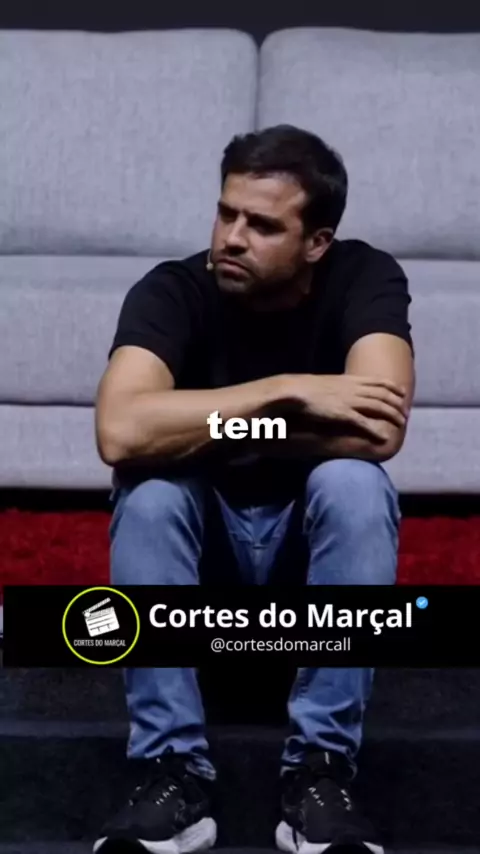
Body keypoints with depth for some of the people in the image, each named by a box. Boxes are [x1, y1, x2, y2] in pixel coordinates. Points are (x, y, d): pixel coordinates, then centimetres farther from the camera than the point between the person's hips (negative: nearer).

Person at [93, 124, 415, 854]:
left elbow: (378, 432, -35)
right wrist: (289, 392, -37)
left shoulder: (365, 278, -19)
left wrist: (205, 425, -29)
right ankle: (175, 770, -26)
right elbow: (120, 431, -38)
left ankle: (320, 769, -25)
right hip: (202, 533, 0)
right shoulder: (174, 290, -19)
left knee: (354, 482, -32)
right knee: (148, 483, -31)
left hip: (318, 530, 0)